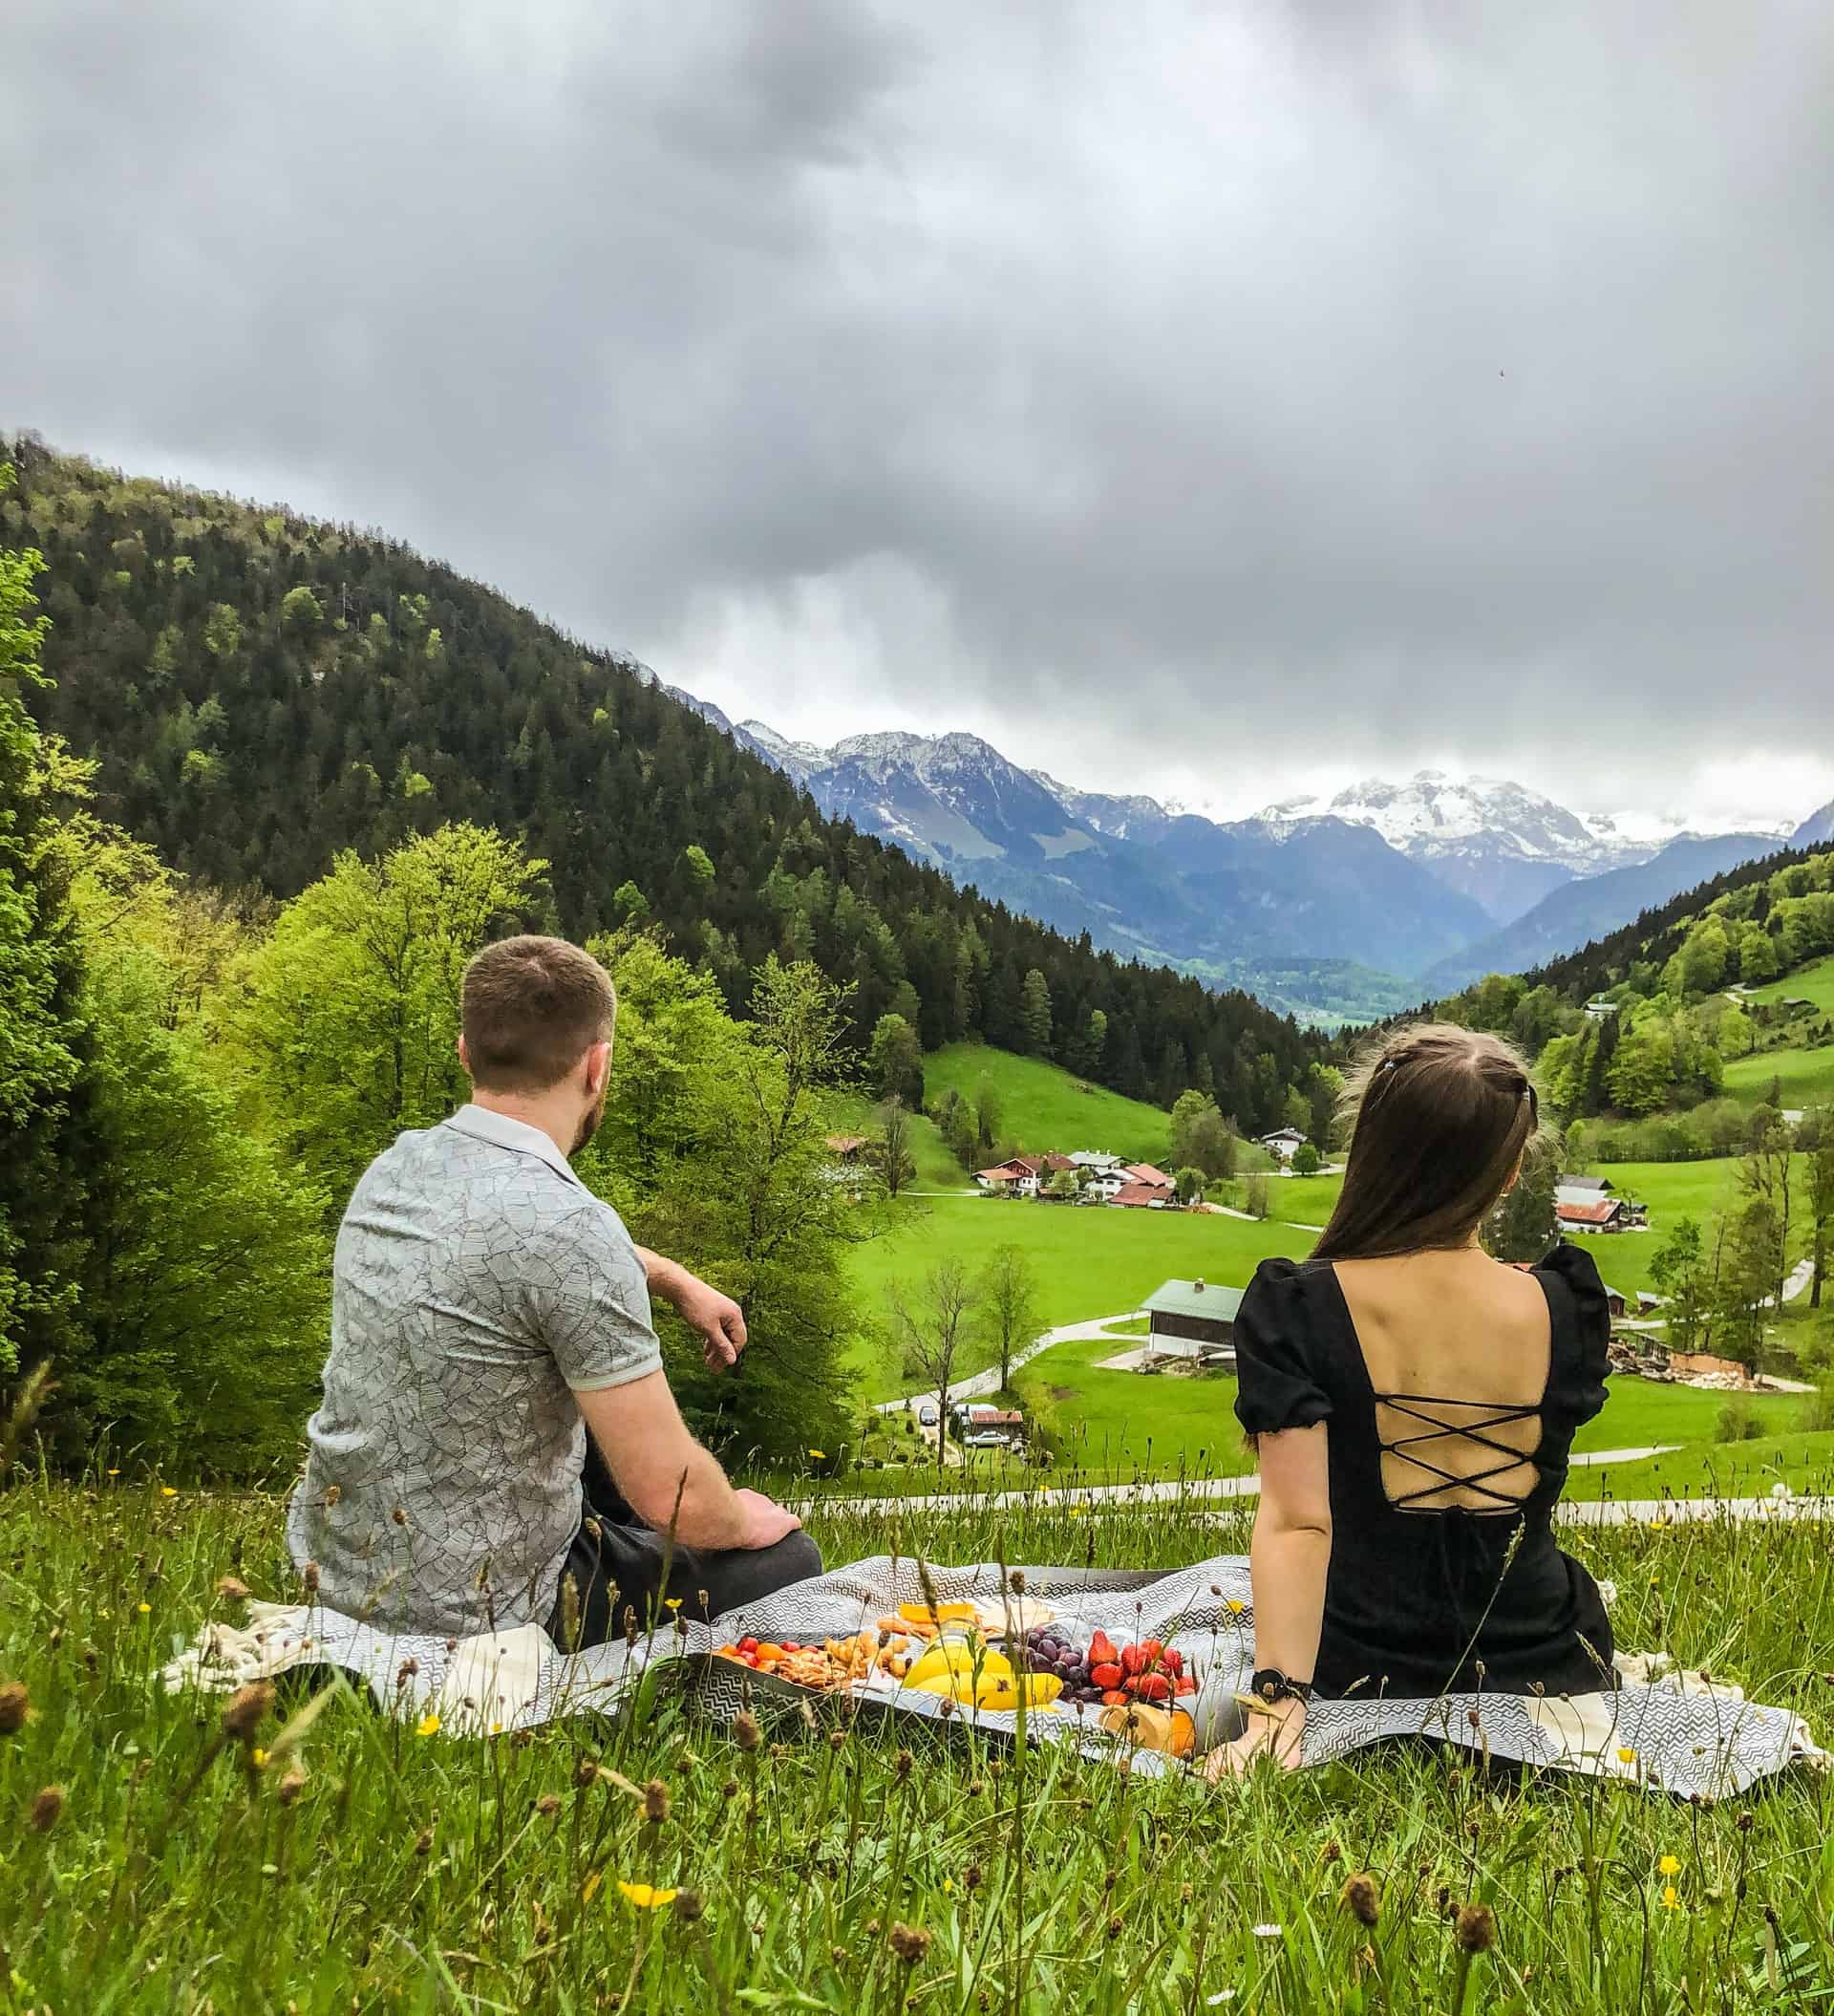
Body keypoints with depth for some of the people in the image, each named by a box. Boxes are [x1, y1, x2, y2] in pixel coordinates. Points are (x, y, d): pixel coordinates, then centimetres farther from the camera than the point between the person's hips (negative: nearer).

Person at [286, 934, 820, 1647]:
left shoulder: (398, 1163, -3)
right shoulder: (567, 1225, -29)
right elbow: (670, 1493, -23)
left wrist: (678, 1281, 22)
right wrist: (740, 1520, -2)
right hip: (474, 1611, -7)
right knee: (790, 1557, 12)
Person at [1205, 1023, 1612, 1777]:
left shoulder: (1293, 1307, -19)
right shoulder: (1567, 1308, -11)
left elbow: (1295, 1521, -26)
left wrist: (1278, 1698, -26)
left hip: (1363, 1670, -3)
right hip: (1539, 1664, 3)